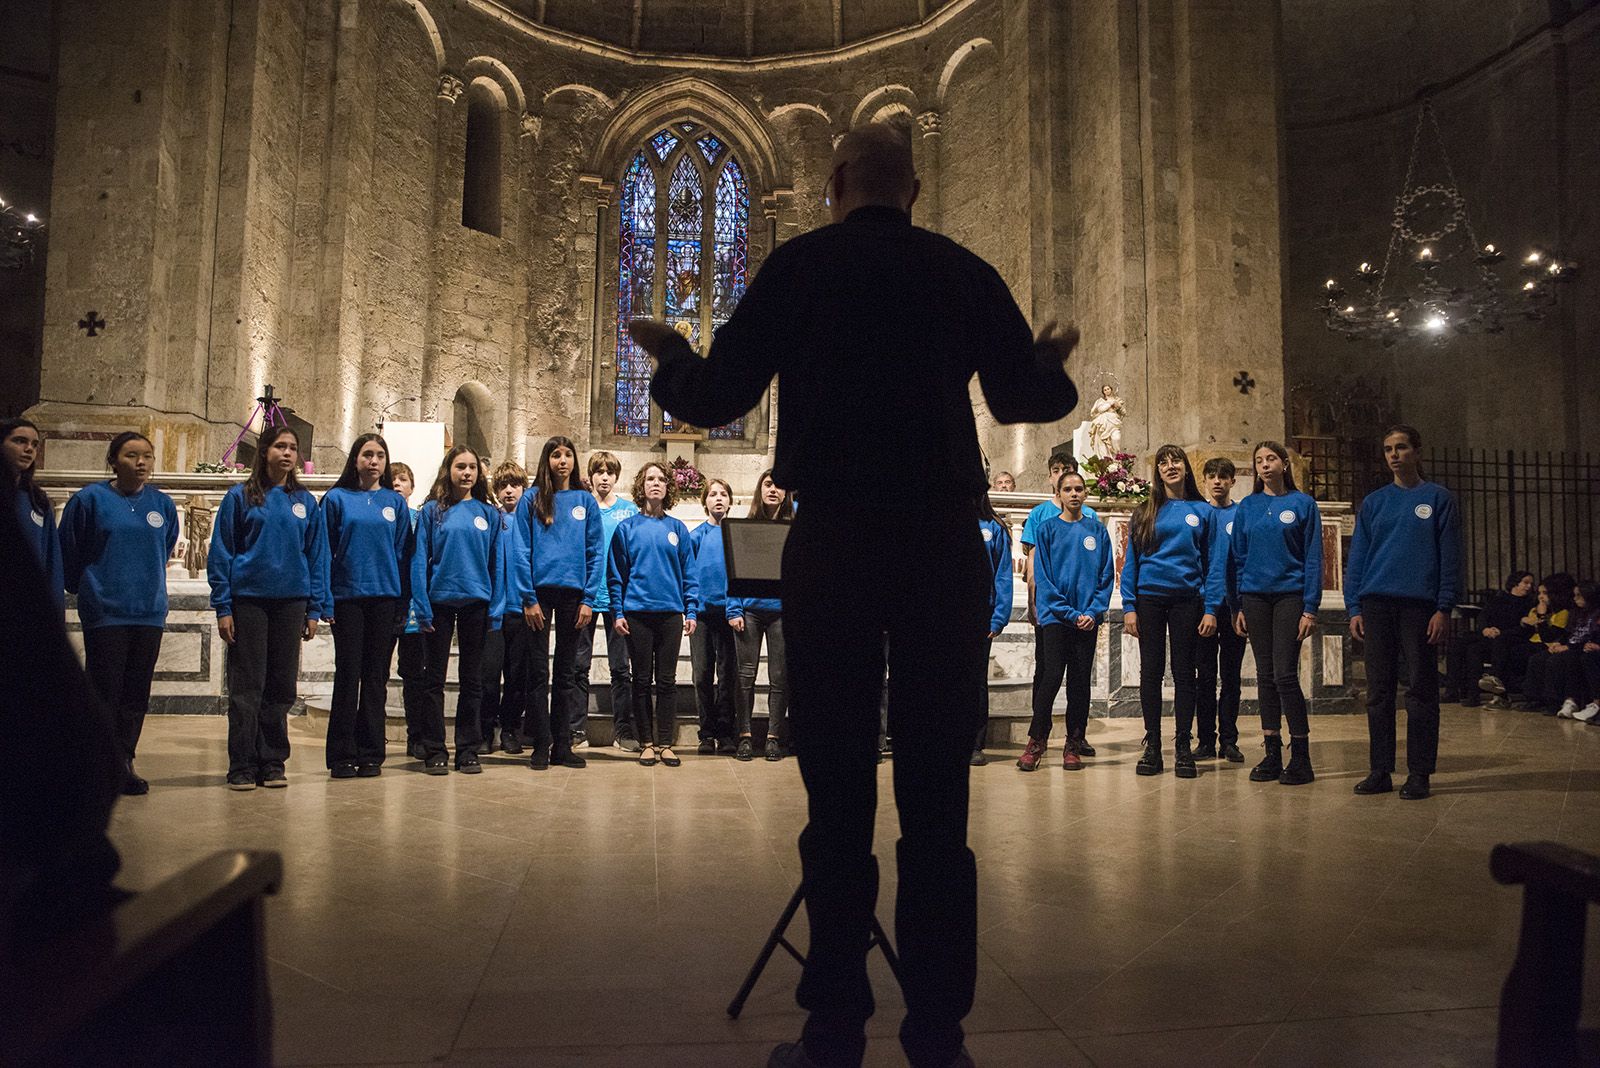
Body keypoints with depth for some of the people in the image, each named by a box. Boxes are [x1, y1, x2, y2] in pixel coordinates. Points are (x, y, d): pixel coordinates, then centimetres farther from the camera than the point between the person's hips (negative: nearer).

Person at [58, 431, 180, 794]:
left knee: (137, 693, 7)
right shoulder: (90, 499, -5)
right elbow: (68, 551, 5)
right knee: (105, 691, -1)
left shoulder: (163, 504, 5)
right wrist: (85, 587, 13)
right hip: (104, 612, -3)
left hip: (149, 611, 3)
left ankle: (125, 762, 17)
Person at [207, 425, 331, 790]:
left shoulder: (306, 502, 9)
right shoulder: (240, 497, 1)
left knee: (281, 687, 7)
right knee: (246, 687, 1)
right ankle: (242, 767, 8)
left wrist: (315, 609, 3)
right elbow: (220, 553, 0)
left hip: (291, 601, 3)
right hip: (248, 600, -2)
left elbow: (317, 556, 9)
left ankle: (273, 764, 16)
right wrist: (223, 607, -7)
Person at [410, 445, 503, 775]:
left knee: (471, 680, 8)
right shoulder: (432, 511, 1)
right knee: (435, 679, 4)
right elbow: (419, 561, -2)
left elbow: (496, 563, 5)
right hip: (440, 602, -1)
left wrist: (496, 608, -2)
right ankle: (434, 751, 11)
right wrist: (422, 607, -9)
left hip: (476, 603, 2)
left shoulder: (489, 513, 6)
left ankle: (468, 751, 15)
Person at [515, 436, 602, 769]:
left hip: (573, 593, 2)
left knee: (566, 672, 9)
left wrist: (589, 599, -4)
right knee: (538, 671, 2)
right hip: (540, 591, -2)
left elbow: (595, 552, 4)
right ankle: (541, 745, 8)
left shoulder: (586, 500, 7)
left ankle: (563, 745, 15)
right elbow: (522, 551, -2)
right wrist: (528, 598, -9)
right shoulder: (531, 499, 2)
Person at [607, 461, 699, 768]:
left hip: (671, 613, 1)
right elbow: (616, 574, 3)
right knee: (642, 680, 5)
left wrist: (690, 611, 0)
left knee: (667, 680, 5)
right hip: (637, 613, -1)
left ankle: (666, 743, 12)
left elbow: (688, 574, 7)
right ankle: (647, 743, 14)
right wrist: (618, 612, -5)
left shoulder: (678, 528, 8)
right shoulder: (626, 528, 3)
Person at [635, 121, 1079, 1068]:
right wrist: (1054, 362, 37)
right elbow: (1029, 397, 14)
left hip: (832, 544, -1)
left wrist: (671, 357, 24)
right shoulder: (965, 272, 8)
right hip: (944, 544, 1)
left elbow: (716, 400, 3)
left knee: (838, 788, 4)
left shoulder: (798, 265, 5)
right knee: (938, 792, 4)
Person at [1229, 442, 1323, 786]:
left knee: (1285, 674, -9)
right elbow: (1237, 558, 11)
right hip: (1255, 598, 3)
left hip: (1290, 596, -3)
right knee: (1265, 675, 7)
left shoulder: (1303, 504, 1)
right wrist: (1237, 606, 5)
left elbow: (1313, 558, -2)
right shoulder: (1247, 507, 10)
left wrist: (1310, 608, -8)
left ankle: (1300, 757, 0)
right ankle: (1272, 754, 14)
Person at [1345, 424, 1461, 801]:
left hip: (1420, 604, -3)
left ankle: (1419, 774, 8)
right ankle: (1380, 771, 11)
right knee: (1378, 690, 4)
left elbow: (1450, 556, 1)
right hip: (1377, 604, 3)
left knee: (1421, 690, 1)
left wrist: (1444, 607, -8)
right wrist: (1354, 608, 2)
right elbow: (1357, 558, 11)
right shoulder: (1373, 502, 12)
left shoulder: (1439, 498, 5)